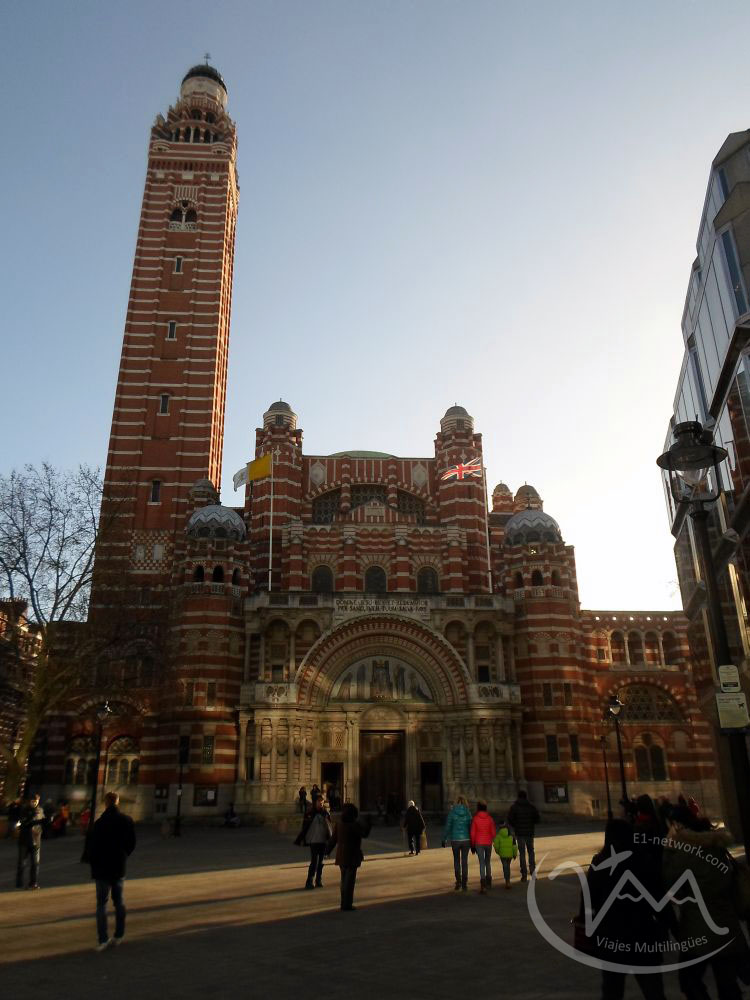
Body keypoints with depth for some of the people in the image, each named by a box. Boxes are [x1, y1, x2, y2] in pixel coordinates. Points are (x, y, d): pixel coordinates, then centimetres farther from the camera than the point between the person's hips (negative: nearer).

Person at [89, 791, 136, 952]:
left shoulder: (100, 823, -17)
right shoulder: (127, 821, -4)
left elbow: (93, 847, -12)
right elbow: (132, 844, 2)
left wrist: (93, 864, 4)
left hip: (102, 868, -4)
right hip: (119, 868, 4)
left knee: (101, 904, 5)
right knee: (119, 902, 16)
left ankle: (103, 940, 0)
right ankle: (119, 936, 20)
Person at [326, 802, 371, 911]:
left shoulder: (339, 824, -1)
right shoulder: (354, 825, -20)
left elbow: (334, 838, 5)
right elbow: (365, 833, -11)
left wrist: (328, 849, 16)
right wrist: (367, 823, 2)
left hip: (341, 856, 7)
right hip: (351, 856, -7)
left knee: (344, 879, 18)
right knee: (350, 880, 2)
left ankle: (344, 903, 25)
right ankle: (347, 904, 5)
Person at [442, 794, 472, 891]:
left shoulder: (452, 812, -7)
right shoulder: (468, 813, -3)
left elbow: (447, 826, -5)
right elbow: (471, 827, -2)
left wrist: (444, 839, 5)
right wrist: (472, 841, 5)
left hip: (455, 839, -1)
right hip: (466, 839, 1)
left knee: (456, 860, 17)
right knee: (464, 862, 10)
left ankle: (458, 881, 9)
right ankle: (464, 885, 8)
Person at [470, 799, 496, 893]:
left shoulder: (475, 819, -9)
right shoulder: (490, 818, -5)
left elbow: (472, 833, -7)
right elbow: (493, 832, -2)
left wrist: (473, 846, 3)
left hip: (479, 843, -2)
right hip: (488, 843, 2)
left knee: (482, 863, -1)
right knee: (488, 862, 20)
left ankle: (483, 885, -15)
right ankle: (488, 883, 31)